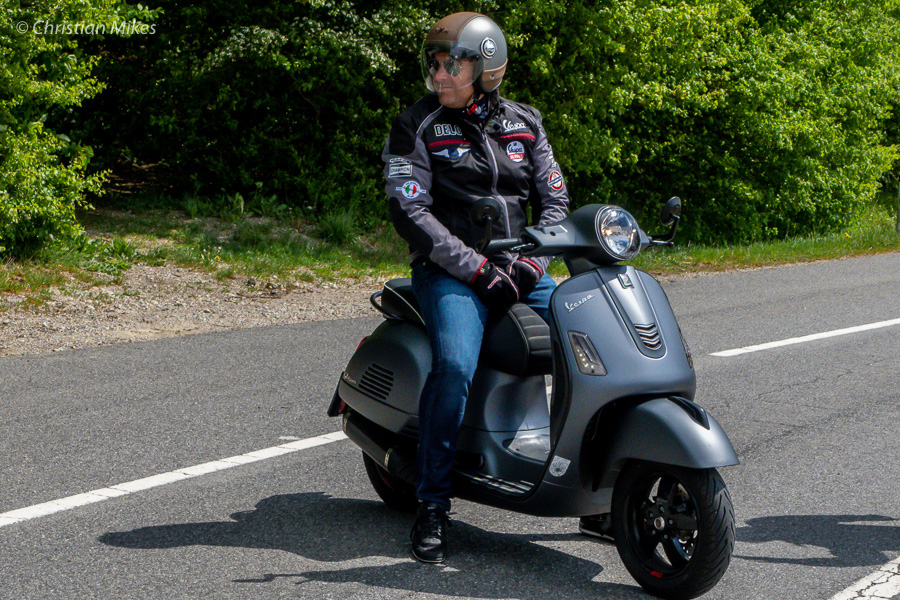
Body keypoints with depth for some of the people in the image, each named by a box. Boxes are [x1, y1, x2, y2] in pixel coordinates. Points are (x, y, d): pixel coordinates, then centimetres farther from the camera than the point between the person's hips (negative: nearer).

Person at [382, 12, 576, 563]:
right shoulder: (416, 127, -1)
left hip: (520, 270, 4)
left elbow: (554, 200, 11)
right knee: (456, 365, -31)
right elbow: (410, 211, -10)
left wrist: (531, 261, -7)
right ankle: (433, 503, -20)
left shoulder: (524, 124, 11)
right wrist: (476, 268, -18)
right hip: (448, 272, -4)